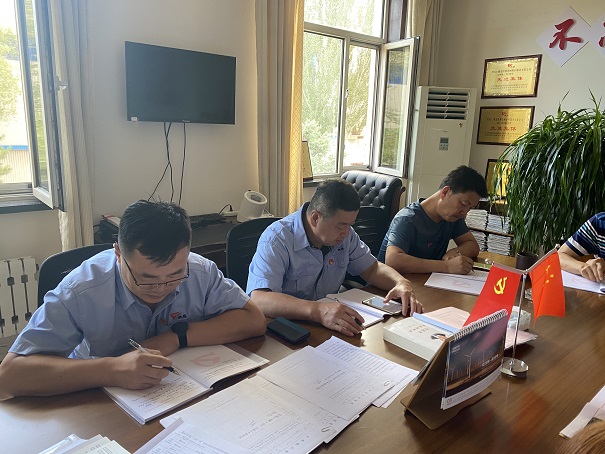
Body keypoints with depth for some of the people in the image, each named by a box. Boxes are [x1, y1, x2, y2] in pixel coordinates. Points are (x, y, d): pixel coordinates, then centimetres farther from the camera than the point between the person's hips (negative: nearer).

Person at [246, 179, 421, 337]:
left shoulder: (345, 234, 1)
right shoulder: (277, 240, -22)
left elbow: (372, 268, 11)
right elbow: (259, 299, -34)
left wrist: (402, 284, -11)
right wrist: (317, 311, -48)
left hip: (330, 326, 6)